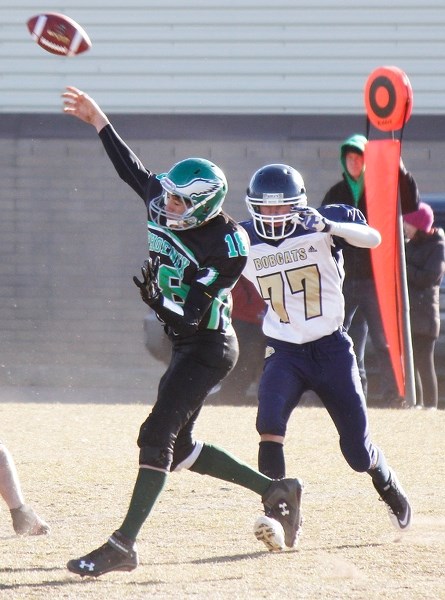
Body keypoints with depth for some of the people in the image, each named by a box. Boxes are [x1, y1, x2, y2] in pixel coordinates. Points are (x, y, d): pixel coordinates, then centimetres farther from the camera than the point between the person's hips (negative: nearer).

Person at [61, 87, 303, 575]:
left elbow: (192, 313, -23)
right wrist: (98, 119, 22)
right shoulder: (166, 208, 0)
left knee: (157, 434, -16)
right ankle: (277, 491, 26)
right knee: (178, 447, 13)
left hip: (208, 347, -9)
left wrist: (157, 300, -35)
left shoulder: (226, 246, -21)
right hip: (186, 346, 9)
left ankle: (122, 546, -18)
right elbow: (132, 169, 16)